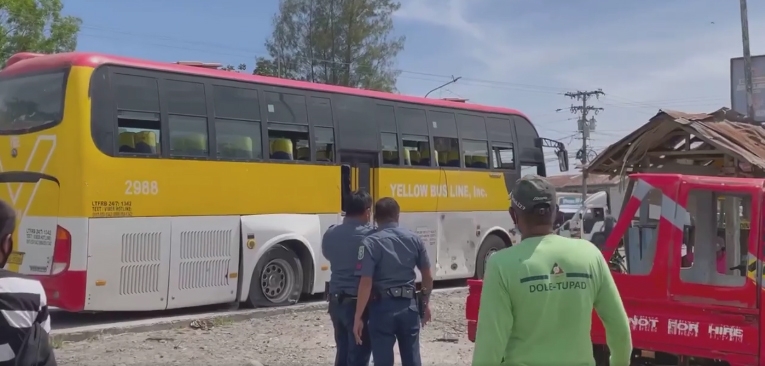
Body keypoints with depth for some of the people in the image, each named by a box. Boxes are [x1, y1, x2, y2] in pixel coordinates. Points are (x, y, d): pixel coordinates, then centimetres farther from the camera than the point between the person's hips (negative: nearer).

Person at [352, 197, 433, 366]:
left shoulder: (371, 242, -12)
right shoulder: (414, 239, 3)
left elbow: (366, 283, -16)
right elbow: (428, 277, 7)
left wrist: (358, 317, -11)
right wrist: (425, 303, 22)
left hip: (383, 307, -4)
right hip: (409, 305, 4)